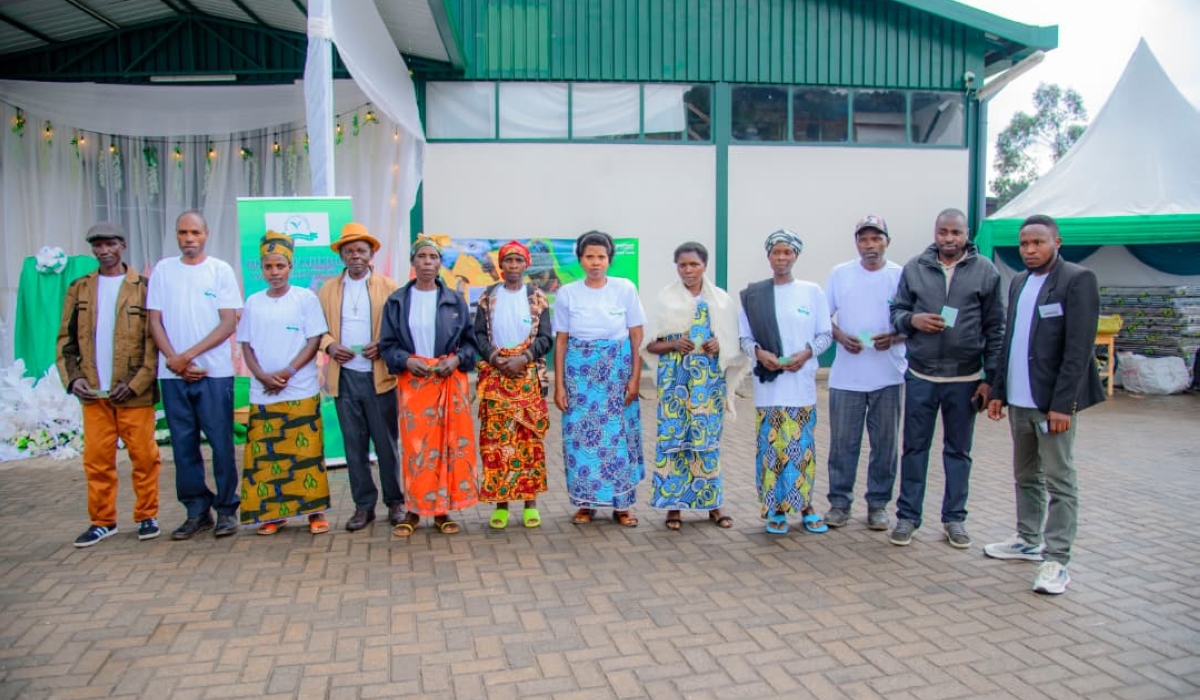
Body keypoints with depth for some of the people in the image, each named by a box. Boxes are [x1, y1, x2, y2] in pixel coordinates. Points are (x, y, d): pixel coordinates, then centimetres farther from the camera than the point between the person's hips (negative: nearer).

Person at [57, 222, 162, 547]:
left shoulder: (143, 287, -1)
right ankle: (102, 521, 18)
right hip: (93, 391, 3)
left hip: (133, 391, -3)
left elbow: (155, 339, -5)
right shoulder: (79, 289, 11)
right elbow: (66, 337, 12)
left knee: (144, 456, 2)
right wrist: (72, 377, -2)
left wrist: (137, 383, -12)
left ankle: (147, 516, 15)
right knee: (96, 458, 6)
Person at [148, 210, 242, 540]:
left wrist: (188, 355, -10)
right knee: (183, 445, 7)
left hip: (214, 372, -3)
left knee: (221, 443, 0)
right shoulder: (163, 270, 9)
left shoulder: (221, 270, 2)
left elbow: (229, 323, -4)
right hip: (173, 374, 3)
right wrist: (174, 360, -7)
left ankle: (226, 509, 11)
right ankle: (197, 511, 17)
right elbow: (155, 321, 6)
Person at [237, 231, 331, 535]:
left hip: (301, 392, -3)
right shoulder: (253, 302, 11)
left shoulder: (305, 298, 1)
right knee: (265, 454, 4)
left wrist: (287, 372, -13)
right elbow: (246, 345, 10)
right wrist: (262, 375, -7)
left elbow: (314, 341, -3)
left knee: (307, 452, -2)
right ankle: (271, 514, 15)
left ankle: (315, 511, 7)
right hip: (262, 394, 3)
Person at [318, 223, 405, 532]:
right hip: (345, 376, 3)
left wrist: (382, 346, -16)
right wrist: (329, 345, -9)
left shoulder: (388, 286, 3)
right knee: (354, 444, 6)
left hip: (380, 376, -2)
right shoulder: (328, 289, 12)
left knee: (387, 442, 4)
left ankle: (395, 502, 16)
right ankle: (363, 505, 15)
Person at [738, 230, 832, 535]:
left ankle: (806, 506, 18)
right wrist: (759, 352, -12)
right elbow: (744, 337, 7)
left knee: (802, 445, 3)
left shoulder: (812, 291, 4)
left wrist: (807, 352, -11)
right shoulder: (753, 294, 4)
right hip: (768, 384, 0)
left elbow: (826, 334, 5)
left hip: (801, 384, 0)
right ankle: (776, 509, 13)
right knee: (771, 446, 1)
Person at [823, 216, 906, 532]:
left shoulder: (901, 276, 1)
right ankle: (840, 502, 17)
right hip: (846, 376, 1)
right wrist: (840, 337, -11)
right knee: (842, 442, 5)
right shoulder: (840, 274, 4)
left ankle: (878, 503, 20)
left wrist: (894, 337, -16)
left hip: (888, 376, 0)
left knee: (885, 443, 7)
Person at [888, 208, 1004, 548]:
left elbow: (995, 328, 1)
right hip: (921, 376, 1)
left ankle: (954, 518, 24)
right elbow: (896, 312, 9)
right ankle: (907, 517, 18)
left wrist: (990, 378, -2)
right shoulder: (914, 268, 2)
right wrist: (912, 319, -15)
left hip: (965, 379, 0)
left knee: (958, 451, 11)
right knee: (915, 448, 7)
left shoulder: (985, 271, 0)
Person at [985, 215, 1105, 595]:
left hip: (1053, 401, -7)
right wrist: (998, 391, 11)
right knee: (1025, 476, 17)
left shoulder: (1078, 280, -9)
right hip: (1019, 399, 7)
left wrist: (1062, 404, -19)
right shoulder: (1018, 282, 13)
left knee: (1059, 481, 0)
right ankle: (1028, 541, 30)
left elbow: (1079, 348, -15)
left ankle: (1057, 560, 6)